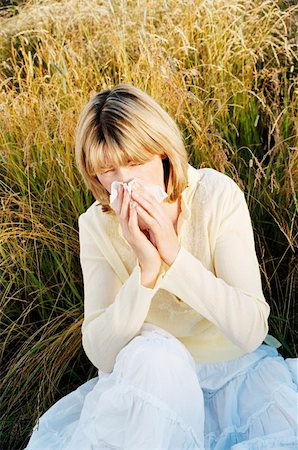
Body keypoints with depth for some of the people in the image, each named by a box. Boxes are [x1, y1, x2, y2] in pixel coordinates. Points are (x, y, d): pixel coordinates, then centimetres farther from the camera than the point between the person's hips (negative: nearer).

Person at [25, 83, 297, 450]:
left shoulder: (218, 196, -14)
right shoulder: (97, 226, -9)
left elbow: (252, 331, -20)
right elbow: (99, 354, -16)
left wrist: (175, 253, -30)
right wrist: (146, 271, -30)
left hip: (237, 371, -1)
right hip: (148, 374, 2)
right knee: (152, 351, -33)